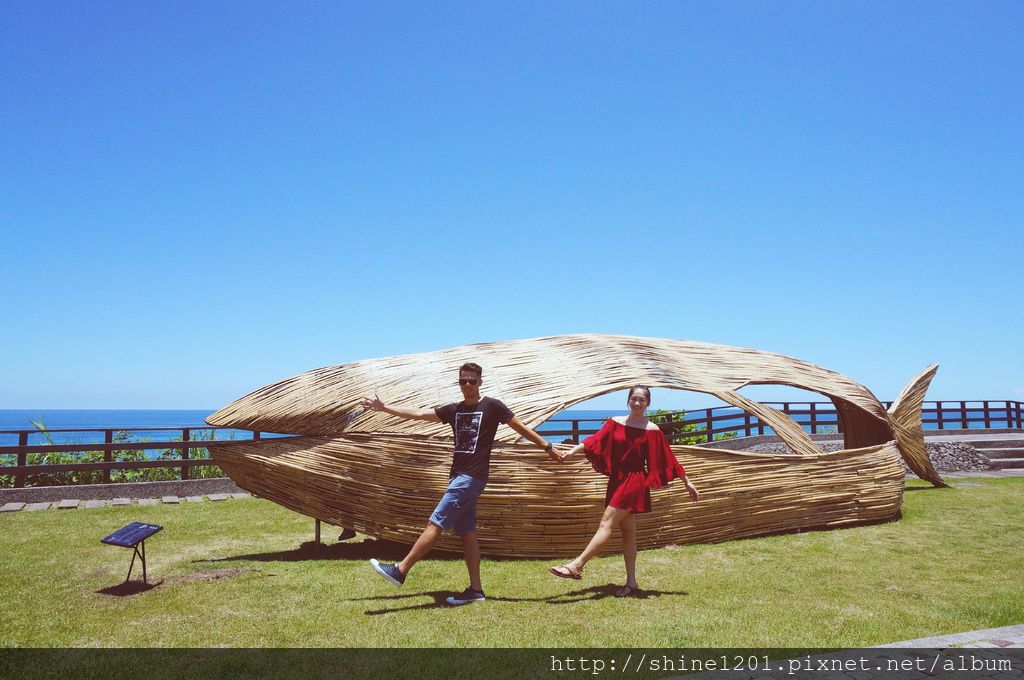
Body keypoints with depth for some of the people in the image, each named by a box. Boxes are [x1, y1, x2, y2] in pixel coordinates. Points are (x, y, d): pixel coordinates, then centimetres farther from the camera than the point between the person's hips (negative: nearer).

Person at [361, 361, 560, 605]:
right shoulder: (454, 410, 13)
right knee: (466, 533, 7)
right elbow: (418, 414, 14)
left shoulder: (492, 406, -3)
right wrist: (383, 407, 10)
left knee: (435, 524, -9)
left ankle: (400, 570, -6)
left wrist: (547, 447, 1)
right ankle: (475, 589, 11)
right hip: (458, 477, 7)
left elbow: (521, 427, 1)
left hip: (472, 477, -7)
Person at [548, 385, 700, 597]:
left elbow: (669, 459, 0)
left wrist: (687, 482, 2)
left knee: (606, 523, -11)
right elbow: (595, 440, -7)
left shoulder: (652, 430, -5)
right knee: (627, 531, 9)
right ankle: (631, 583, 15)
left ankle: (576, 566, -12)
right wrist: (573, 451, -22)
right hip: (617, 480, 5)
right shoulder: (615, 423, 5)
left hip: (634, 482, -5)